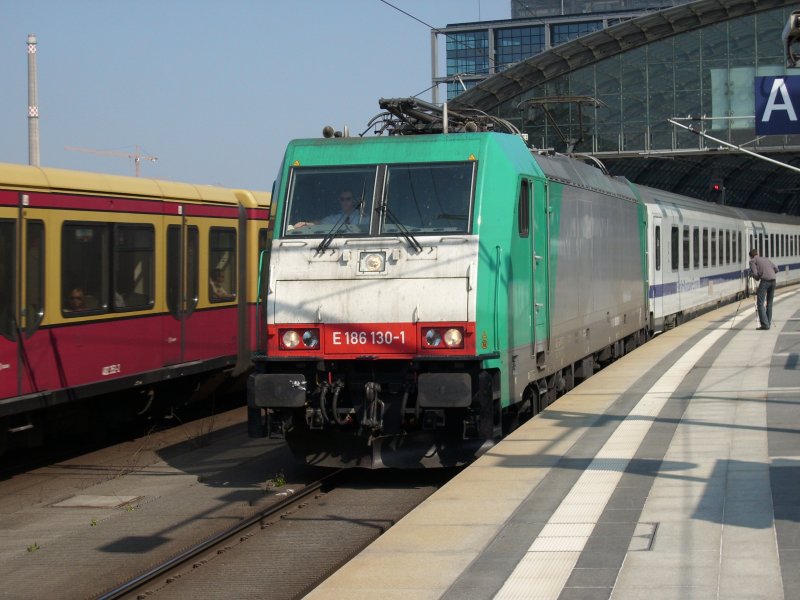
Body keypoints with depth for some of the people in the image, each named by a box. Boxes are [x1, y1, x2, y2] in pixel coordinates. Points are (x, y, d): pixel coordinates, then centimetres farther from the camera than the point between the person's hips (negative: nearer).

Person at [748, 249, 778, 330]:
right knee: (769, 303, 15)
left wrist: (757, 279, 16)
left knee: (760, 303, -5)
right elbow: (776, 269, 19)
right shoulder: (766, 259, 26)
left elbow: (754, 273, -3)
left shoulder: (753, 261, 10)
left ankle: (765, 324, -14)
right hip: (773, 280, 6)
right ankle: (768, 323, 14)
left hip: (764, 281, -6)